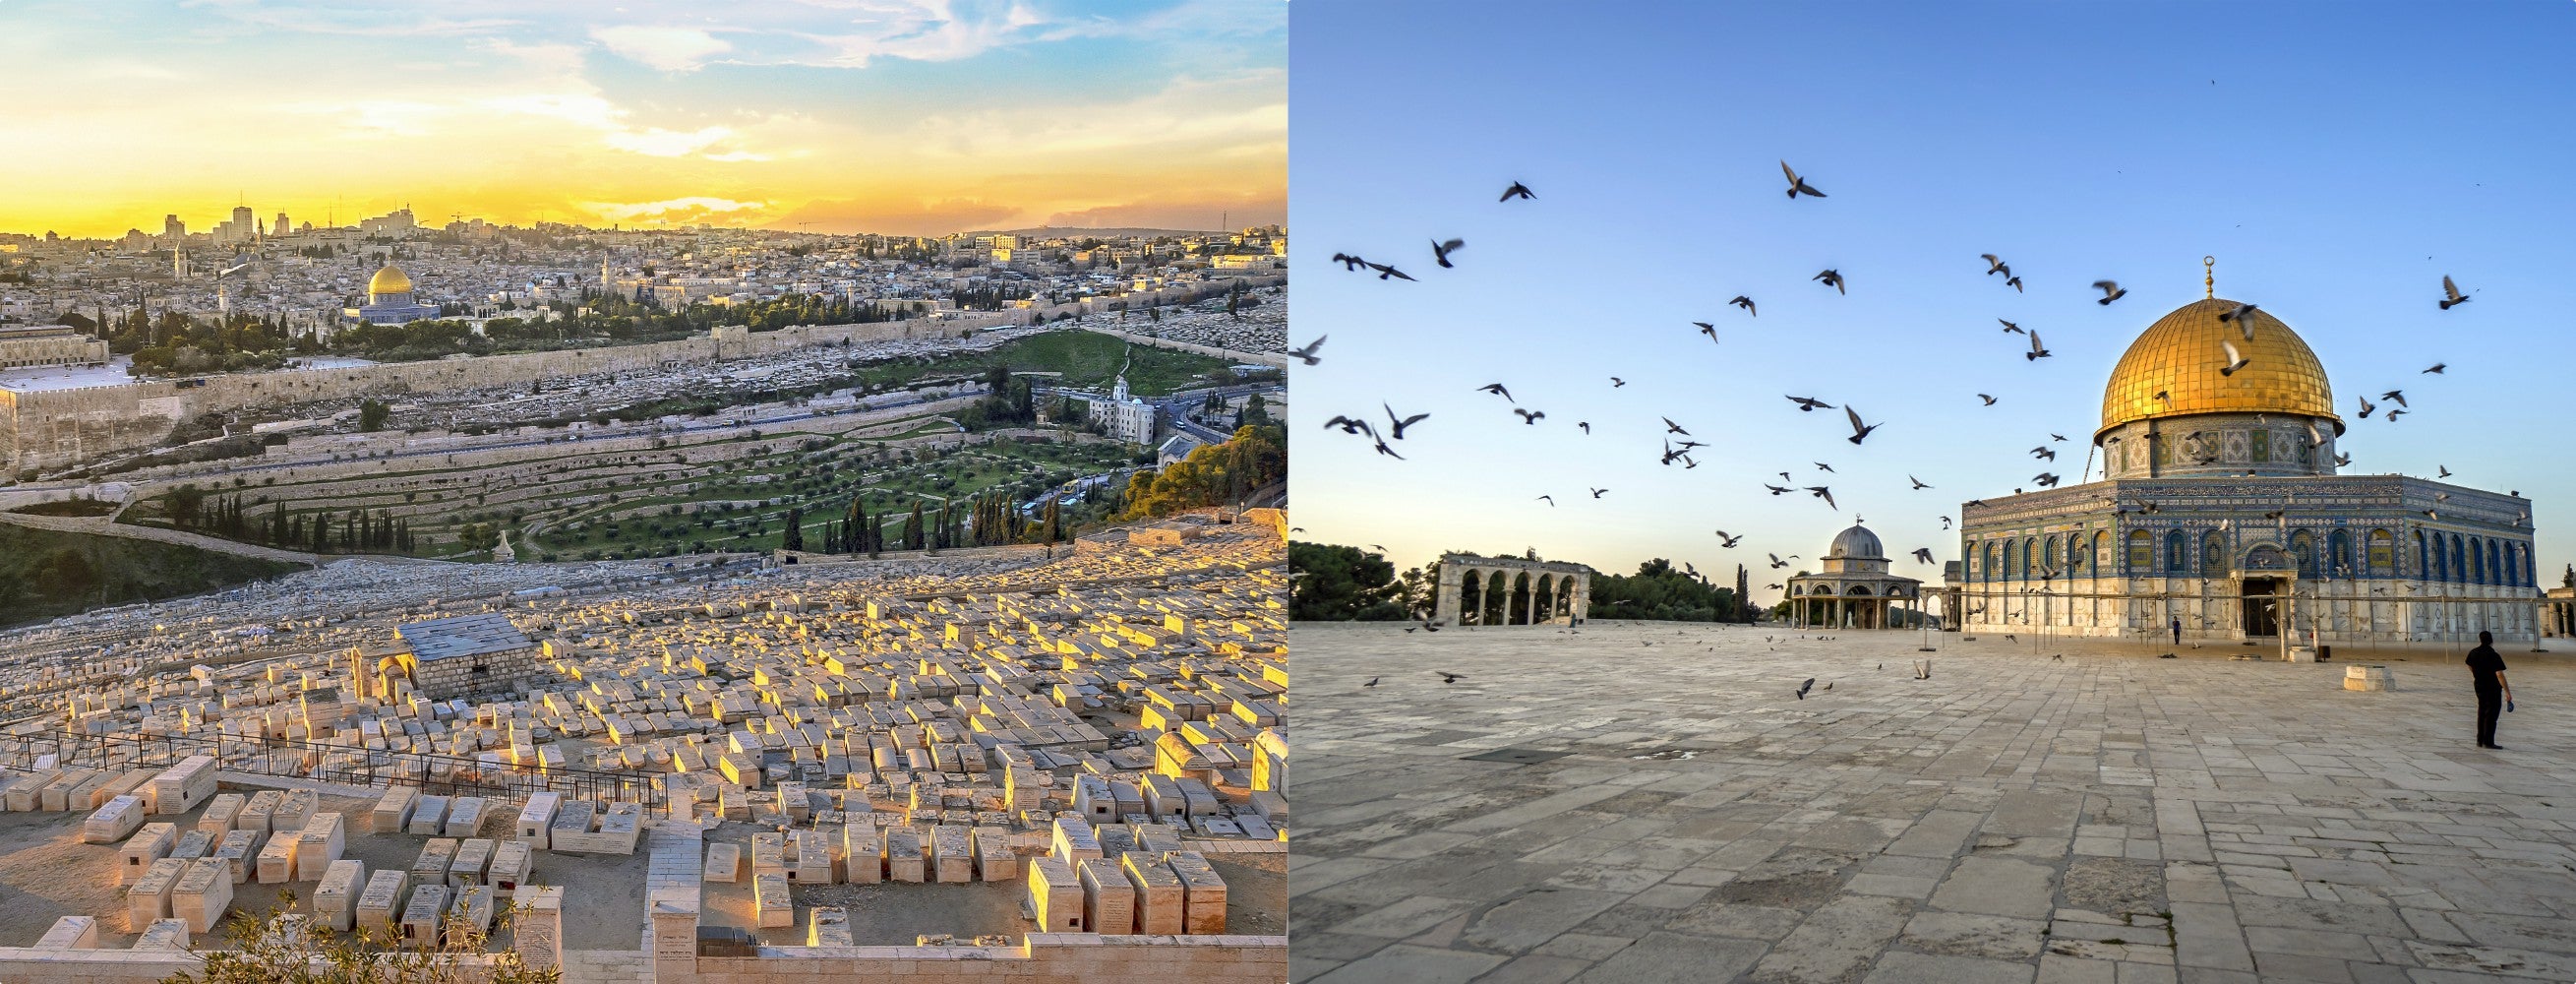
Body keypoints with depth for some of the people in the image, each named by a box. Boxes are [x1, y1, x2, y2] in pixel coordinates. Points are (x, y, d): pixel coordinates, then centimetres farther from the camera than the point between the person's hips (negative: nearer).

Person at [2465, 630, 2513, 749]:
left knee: (2482, 713, 15)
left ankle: (2480, 740, 19)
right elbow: (2499, 674, -24)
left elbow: (2469, 666, 24)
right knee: (2492, 714, -3)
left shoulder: (2473, 653, 3)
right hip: (2493, 688, -7)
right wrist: (2507, 692, -23)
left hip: (2479, 687, 7)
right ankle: (2488, 742, -4)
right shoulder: (2493, 656, -19)